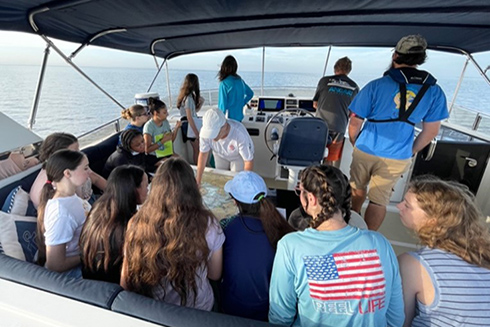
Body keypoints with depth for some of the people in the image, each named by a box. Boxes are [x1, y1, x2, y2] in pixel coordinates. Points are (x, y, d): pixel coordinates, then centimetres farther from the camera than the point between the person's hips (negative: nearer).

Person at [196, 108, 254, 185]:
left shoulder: (239, 133, -43)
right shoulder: (206, 131, -34)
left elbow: (249, 161, -33)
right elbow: (203, 154, -19)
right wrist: (197, 181, -17)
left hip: (239, 156, -3)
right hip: (220, 155, 3)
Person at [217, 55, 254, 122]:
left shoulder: (224, 83, -16)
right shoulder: (240, 80, 4)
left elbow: (223, 104, -16)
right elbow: (250, 93, 19)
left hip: (229, 118, -7)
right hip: (239, 118, 7)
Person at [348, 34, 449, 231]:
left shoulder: (376, 86, -12)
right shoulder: (434, 92, -3)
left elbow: (355, 123, -8)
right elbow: (431, 131, 3)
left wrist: (355, 144, 10)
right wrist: (411, 152, 16)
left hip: (366, 151, 0)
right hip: (397, 158, 1)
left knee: (358, 189, 22)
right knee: (380, 200, 11)